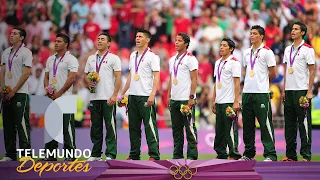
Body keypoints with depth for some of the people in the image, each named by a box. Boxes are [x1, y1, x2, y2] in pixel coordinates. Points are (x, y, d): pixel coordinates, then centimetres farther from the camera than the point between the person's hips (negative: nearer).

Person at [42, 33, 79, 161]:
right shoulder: (50, 59, 18)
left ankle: (70, 154, -4)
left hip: (65, 98, -7)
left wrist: (59, 93, -14)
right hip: (51, 97, 7)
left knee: (67, 126, -6)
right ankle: (50, 153, 11)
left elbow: (72, 78, -12)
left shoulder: (70, 59, -3)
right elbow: (46, 76, 18)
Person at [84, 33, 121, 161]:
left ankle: (111, 155, -4)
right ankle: (95, 154, 14)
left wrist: (114, 95, -14)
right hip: (94, 98, 5)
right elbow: (85, 75, 20)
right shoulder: (91, 58, 17)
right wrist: (88, 82, -4)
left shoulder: (113, 58, 1)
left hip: (108, 98, -5)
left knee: (110, 126, -6)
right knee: (95, 127, 9)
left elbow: (118, 78, -5)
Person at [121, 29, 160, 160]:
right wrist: (122, 93, 19)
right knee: (133, 127, 10)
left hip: (146, 96, -7)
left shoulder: (152, 56, -5)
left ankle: (154, 155, -7)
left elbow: (156, 77, -11)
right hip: (132, 96, 7)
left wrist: (152, 95, -22)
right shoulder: (133, 56, 17)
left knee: (150, 125, -7)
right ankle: (134, 155, 15)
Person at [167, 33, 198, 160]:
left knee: (189, 128, -6)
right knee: (176, 128, 10)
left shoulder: (190, 59, -6)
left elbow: (194, 79, -10)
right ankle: (177, 155, 15)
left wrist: (191, 97, -16)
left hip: (186, 99, -8)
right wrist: (169, 96, 15)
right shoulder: (172, 60, 16)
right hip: (174, 99, 8)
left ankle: (192, 155, -4)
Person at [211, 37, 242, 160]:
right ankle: (221, 154, 15)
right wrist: (213, 100, 17)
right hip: (219, 102, 8)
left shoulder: (234, 62, -6)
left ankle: (234, 154, -3)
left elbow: (237, 83, -11)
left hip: (229, 102, -8)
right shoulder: (218, 63, 16)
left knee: (230, 129, -6)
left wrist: (236, 102, -17)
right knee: (219, 130, 10)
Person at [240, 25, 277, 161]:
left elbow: (272, 73, -3)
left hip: (261, 93, -7)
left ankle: (270, 154, -7)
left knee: (265, 124, -7)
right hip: (247, 92, 7)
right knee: (247, 125, 10)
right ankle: (248, 153, 18)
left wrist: (262, 83, 9)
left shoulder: (267, 52, -4)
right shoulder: (246, 52, 15)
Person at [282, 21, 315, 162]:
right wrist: (284, 90, 14)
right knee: (289, 123, 7)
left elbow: (312, 70, -6)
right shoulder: (288, 49, 15)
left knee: (304, 123, -6)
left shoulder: (307, 49, -4)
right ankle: (290, 154, 12)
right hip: (289, 91, 7)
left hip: (302, 90, -7)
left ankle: (306, 155, -4)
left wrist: (309, 91, -12)